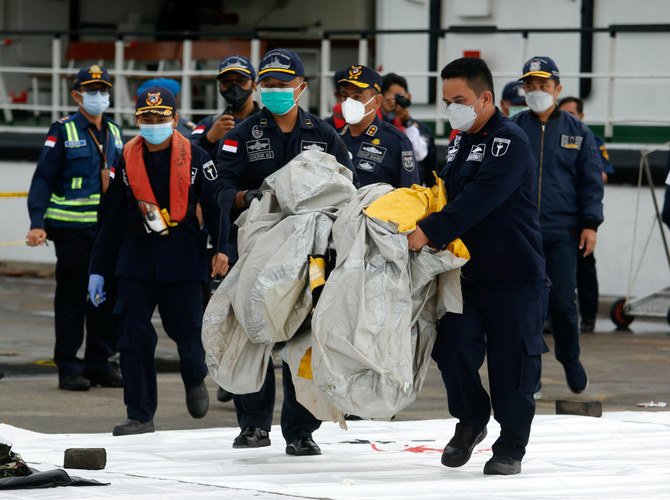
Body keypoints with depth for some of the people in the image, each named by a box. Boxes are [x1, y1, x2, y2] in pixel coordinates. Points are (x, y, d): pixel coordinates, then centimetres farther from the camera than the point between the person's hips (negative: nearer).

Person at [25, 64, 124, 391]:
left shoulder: (115, 134, 14)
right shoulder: (63, 132, -2)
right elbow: (43, 180, -5)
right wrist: (37, 223, -14)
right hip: (72, 229, -5)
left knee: (107, 296, 6)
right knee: (71, 297, -1)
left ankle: (100, 362, 15)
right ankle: (68, 367, 4)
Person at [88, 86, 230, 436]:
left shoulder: (195, 158, -3)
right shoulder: (126, 161, 5)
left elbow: (215, 206, -1)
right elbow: (111, 220, 9)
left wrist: (222, 248, -12)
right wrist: (97, 269, 9)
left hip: (183, 263, -2)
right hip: (136, 263, 2)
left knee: (187, 331, 5)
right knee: (134, 339, -4)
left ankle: (195, 380, 39)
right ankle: (140, 416, 4)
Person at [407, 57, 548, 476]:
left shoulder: (510, 141, -14)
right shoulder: (461, 144, 14)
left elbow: (479, 199, -25)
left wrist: (431, 231, -30)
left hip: (515, 273, -7)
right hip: (467, 269, 7)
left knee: (512, 362, -2)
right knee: (453, 348, -2)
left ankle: (511, 445, 13)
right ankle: (471, 422, 21)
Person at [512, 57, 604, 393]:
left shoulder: (577, 133, 7)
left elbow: (591, 182, 7)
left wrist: (590, 224, -1)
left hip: (562, 231, 0)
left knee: (562, 302, -3)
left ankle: (570, 359, 21)